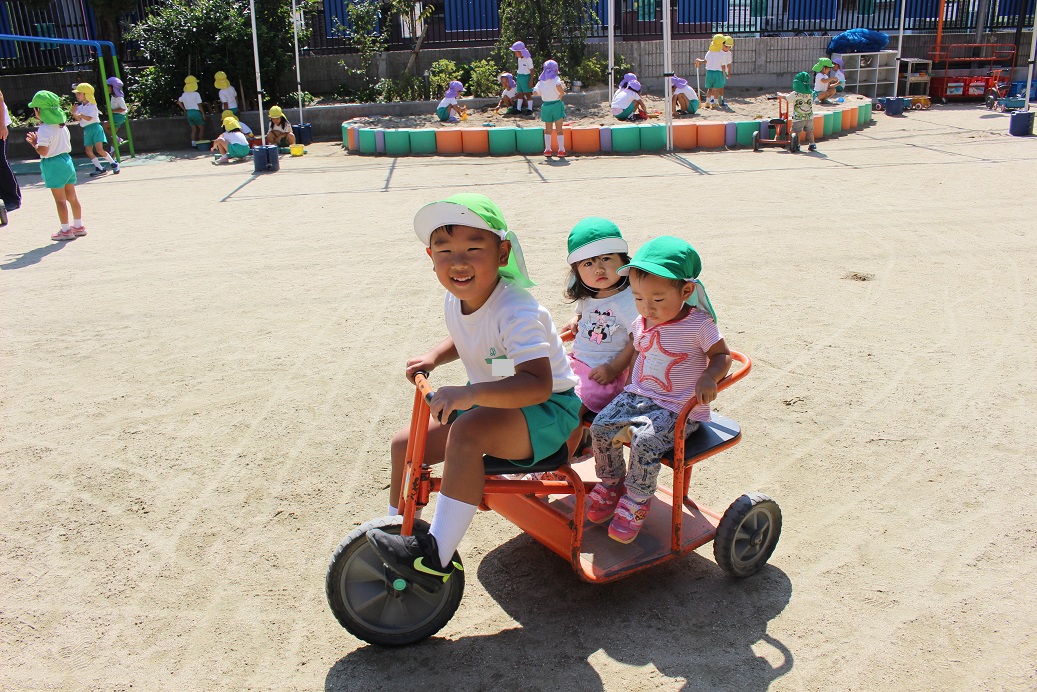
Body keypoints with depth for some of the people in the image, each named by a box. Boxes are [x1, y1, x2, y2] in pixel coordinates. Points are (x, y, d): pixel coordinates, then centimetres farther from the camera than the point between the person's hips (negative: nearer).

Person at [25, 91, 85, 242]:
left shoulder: (44, 129, -18)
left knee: (60, 200, 0)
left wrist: (34, 143, -4)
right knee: (72, 197, 14)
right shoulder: (62, 126, 7)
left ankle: (66, 230, 6)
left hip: (53, 165, -8)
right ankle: (78, 226, 22)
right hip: (67, 161, 8)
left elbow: (43, 151, -24)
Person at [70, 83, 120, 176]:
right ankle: (100, 169, 3)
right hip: (86, 130, 7)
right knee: (88, 151, -2)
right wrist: (74, 113, -9)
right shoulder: (80, 107, 13)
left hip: (95, 128, -7)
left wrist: (79, 113, -21)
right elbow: (79, 119, 6)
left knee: (99, 149, -16)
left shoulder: (92, 106, -6)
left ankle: (114, 163, 1)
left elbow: (88, 118, -16)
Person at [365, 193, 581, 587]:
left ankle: (436, 557, -30)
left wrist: (471, 394, -51)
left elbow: (538, 384, -41)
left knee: (466, 432, -36)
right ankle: (399, 534, 21)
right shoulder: (455, 301, -3)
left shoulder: (516, 312, -28)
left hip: (547, 410, -9)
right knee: (405, 444, 0)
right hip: (486, 402, 9)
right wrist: (433, 357, 0)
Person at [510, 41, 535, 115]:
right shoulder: (519, 59, 9)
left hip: (526, 77, -8)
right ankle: (518, 109, 17)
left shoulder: (528, 59, -14)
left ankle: (529, 109, 3)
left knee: (528, 94, -2)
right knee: (520, 94, 11)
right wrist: (516, 78, 19)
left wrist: (531, 80, -16)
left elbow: (531, 71, -13)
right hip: (519, 77, 8)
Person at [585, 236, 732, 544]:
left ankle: (636, 500, -5)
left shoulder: (699, 325, -12)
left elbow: (723, 355, -4)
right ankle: (611, 483, 10)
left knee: (645, 440, -29)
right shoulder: (641, 323, 5)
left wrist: (709, 378, -22)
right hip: (638, 396, 6)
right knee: (601, 427, -14)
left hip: (678, 408, -6)